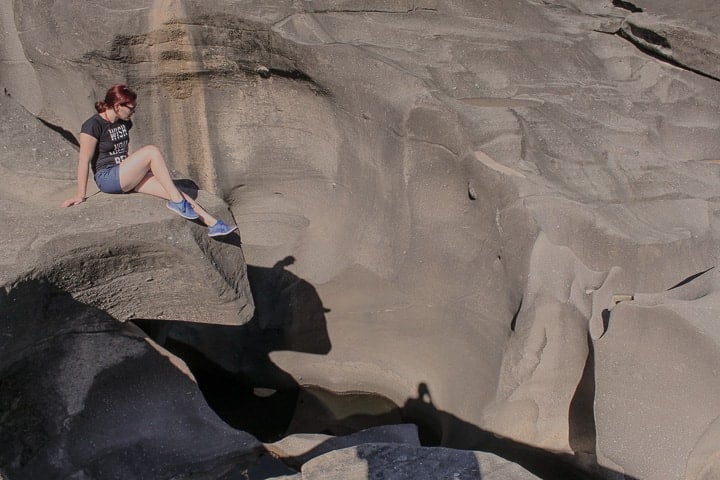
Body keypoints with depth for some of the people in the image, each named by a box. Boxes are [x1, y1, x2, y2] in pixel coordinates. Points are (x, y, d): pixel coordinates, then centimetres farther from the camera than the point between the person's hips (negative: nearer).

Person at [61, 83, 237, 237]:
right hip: (107, 178, -7)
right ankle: (177, 201, -21)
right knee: (152, 151, -25)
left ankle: (213, 223, -18)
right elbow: (84, 160, -14)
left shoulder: (125, 122, 10)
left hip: (127, 177, 7)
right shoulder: (93, 126, -13)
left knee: (171, 189, -14)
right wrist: (81, 194, -14)